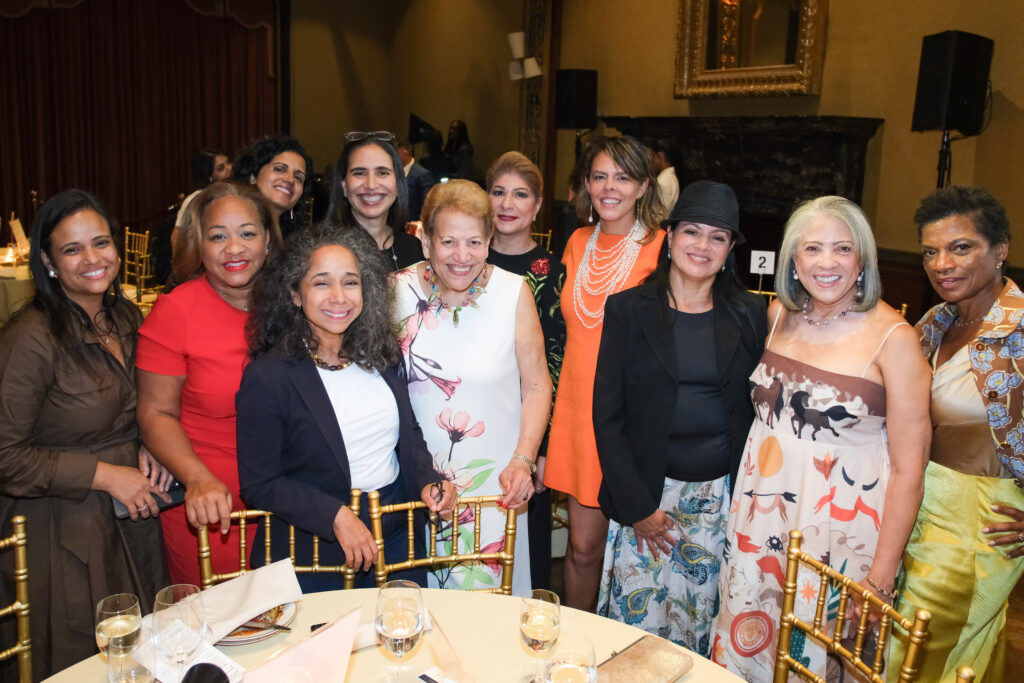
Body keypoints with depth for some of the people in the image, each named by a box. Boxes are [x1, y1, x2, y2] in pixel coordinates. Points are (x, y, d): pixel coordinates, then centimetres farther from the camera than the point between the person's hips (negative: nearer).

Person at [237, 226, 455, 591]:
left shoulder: (383, 355, 1)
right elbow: (257, 484, -14)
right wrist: (336, 516, -22)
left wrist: (427, 482, -6)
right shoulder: (267, 376, -15)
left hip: (397, 537, 5)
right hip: (314, 557, -4)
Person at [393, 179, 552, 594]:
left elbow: (536, 385, -2)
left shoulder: (513, 293, -9)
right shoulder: (398, 291, -6)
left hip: (494, 481, -1)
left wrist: (523, 461, -13)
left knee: (493, 596, 12)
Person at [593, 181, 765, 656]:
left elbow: (756, 409, 7)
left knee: (703, 624, 10)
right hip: (646, 494, -1)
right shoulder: (628, 310, -2)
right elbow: (607, 414, -4)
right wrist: (637, 506, -8)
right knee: (639, 621, 3)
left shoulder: (750, 316, 4)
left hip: (721, 496, 2)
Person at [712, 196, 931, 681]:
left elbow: (908, 468, -13)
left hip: (839, 536, -4)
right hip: (760, 520, 5)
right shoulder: (779, 315, 2)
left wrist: (881, 577, -15)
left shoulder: (893, 338, -13)